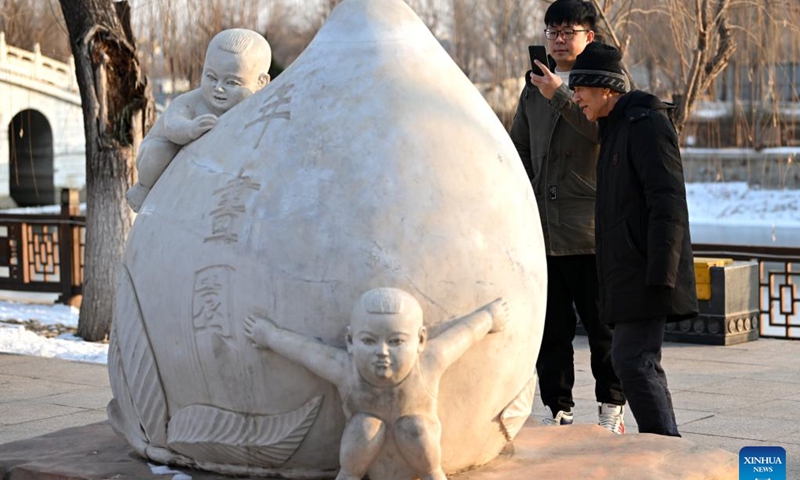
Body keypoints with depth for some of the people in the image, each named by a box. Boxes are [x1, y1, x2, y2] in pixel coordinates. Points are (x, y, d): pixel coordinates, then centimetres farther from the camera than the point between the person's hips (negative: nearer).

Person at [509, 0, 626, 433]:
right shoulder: (535, 87, 16)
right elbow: (519, 148, 22)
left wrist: (560, 96, -23)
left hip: (590, 232, -5)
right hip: (542, 228, 5)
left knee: (602, 325, 2)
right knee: (551, 328, 7)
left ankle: (612, 408, 13)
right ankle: (558, 410, 14)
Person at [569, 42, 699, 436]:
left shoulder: (647, 124, -11)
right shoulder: (617, 128, 20)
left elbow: (667, 203, -18)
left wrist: (660, 274, -23)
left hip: (647, 274, -10)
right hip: (629, 273, 10)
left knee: (633, 360, -14)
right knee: (637, 362, 12)